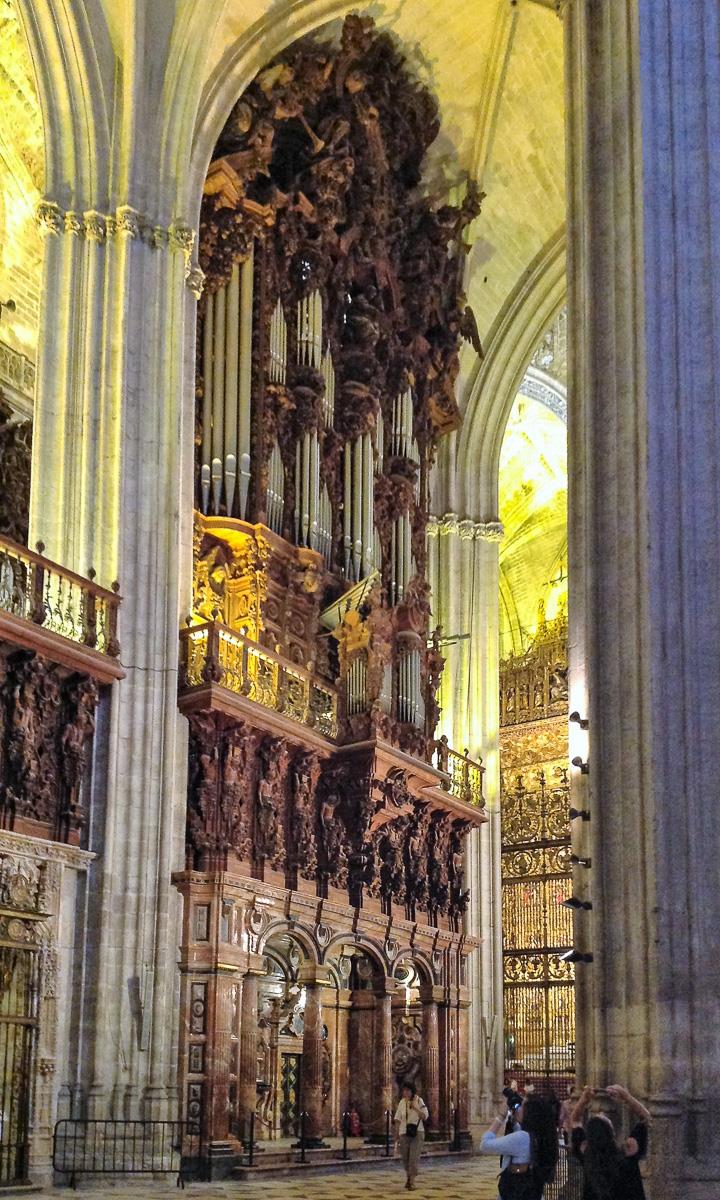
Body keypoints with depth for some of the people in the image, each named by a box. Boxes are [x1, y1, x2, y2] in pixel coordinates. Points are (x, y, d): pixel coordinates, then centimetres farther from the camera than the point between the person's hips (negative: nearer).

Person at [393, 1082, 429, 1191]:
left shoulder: (419, 1101, -4)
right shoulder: (402, 1102, 1)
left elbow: (425, 1117, -7)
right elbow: (398, 1120, 4)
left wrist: (415, 1108, -21)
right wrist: (396, 1136, 2)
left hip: (417, 1133, -2)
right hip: (404, 1133, 2)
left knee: (414, 1158, -9)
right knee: (405, 1158, 10)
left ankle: (412, 1182, -7)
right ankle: (408, 1177, 33)